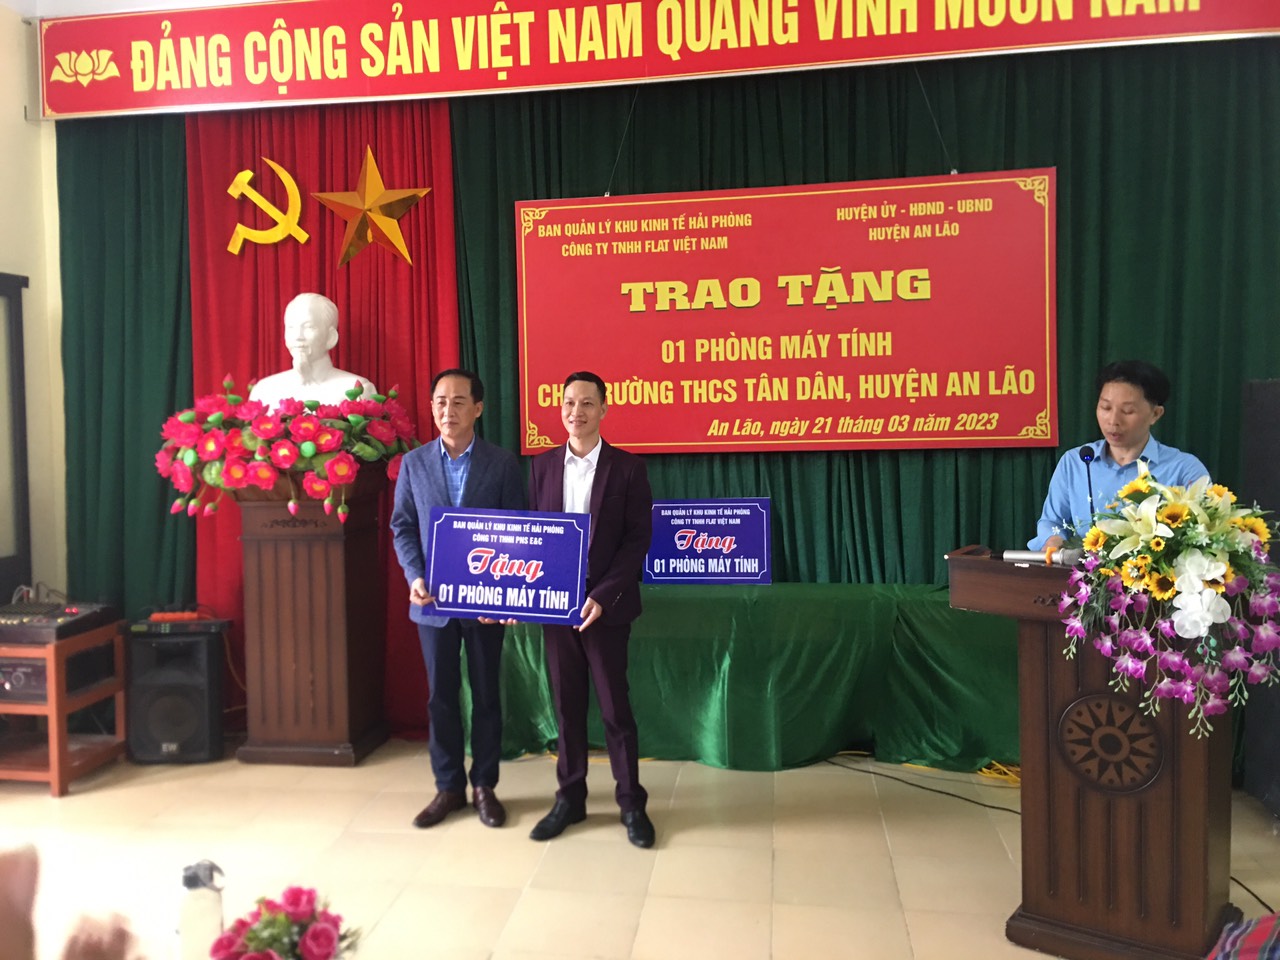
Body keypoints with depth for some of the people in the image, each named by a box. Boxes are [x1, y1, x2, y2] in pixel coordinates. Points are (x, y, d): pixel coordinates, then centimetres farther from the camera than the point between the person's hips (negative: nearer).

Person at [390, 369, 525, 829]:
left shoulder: (503, 463, -3)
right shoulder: (414, 462, 3)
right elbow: (402, 526, 5)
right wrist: (414, 577, -10)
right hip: (433, 600, 2)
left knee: (485, 693, 9)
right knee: (441, 696, 10)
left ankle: (485, 786, 24)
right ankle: (449, 786, 24)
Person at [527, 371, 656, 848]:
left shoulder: (627, 467, -5)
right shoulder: (542, 465, 6)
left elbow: (639, 539, -7)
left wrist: (603, 595, -15)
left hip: (605, 605, -3)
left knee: (614, 706, 5)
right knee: (566, 704, 11)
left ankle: (631, 803, 19)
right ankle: (570, 798, 25)